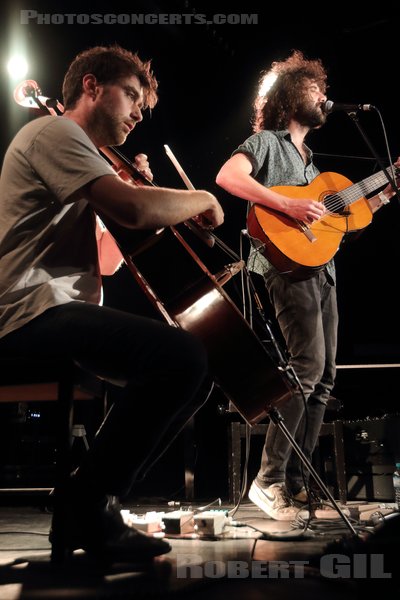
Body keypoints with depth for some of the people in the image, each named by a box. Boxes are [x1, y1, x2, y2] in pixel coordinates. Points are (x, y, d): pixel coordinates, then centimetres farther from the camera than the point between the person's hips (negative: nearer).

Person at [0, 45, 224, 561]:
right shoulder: (53, 132, -5)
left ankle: (92, 502, 6)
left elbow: (108, 258, 24)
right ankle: (87, 504, -13)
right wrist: (203, 199, -4)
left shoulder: (79, 153, 28)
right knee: (182, 356, -28)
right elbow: (135, 210, -23)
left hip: (65, 313, 11)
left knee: (193, 375, 8)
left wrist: (140, 189, 13)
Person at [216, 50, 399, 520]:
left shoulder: (309, 159, 28)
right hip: (288, 265, -9)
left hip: (322, 270, 9)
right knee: (308, 367, -19)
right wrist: (288, 204, -23)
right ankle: (269, 478, -14)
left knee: (324, 379, 4)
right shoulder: (266, 142, 3)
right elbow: (227, 176, -17)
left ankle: (297, 482, 9)